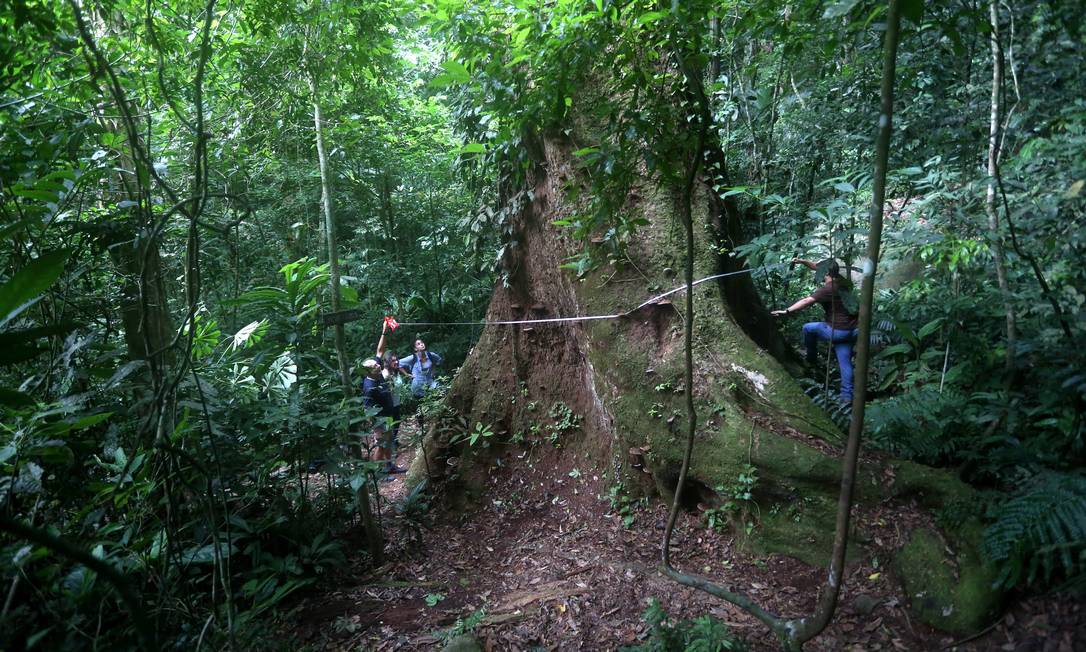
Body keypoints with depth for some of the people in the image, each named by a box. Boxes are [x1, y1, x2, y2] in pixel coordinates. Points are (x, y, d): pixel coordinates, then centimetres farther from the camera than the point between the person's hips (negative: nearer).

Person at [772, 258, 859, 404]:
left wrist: (786, 311, -25)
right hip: (852, 330, 8)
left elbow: (806, 301, -25)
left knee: (808, 328, 15)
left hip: (837, 331, -8)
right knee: (845, 362, 9)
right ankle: (847, 395, 8)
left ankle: (812, 360, 29)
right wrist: (803, 262, 15)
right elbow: (819, 268, 19)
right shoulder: (843, 282, 8)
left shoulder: (828, 289, -18)